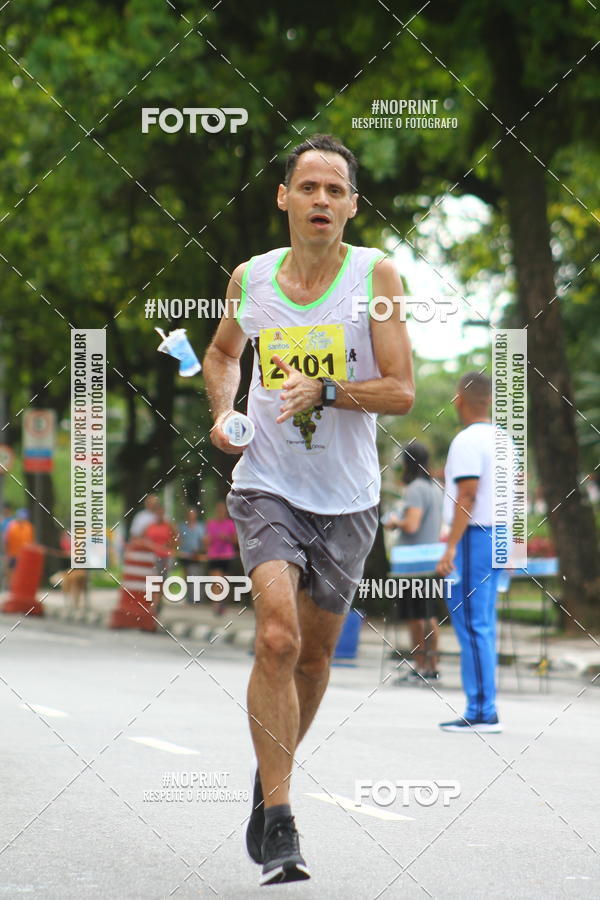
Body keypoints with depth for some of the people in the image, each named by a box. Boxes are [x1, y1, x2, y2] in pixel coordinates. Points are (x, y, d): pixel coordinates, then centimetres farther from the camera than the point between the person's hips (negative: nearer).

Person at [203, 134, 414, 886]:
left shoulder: (375, 275, -6)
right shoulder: (250, 278, 0)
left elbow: (402, 391, -10)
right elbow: (222, 352, 22)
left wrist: (324, 389, -25)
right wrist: (222, 413, 3)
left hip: (347, 498, 1)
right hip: (268, 486, -1)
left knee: (314, 651, 13)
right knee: (277, 638, -19)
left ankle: (270, 777, 39)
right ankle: (278, 825, -16)